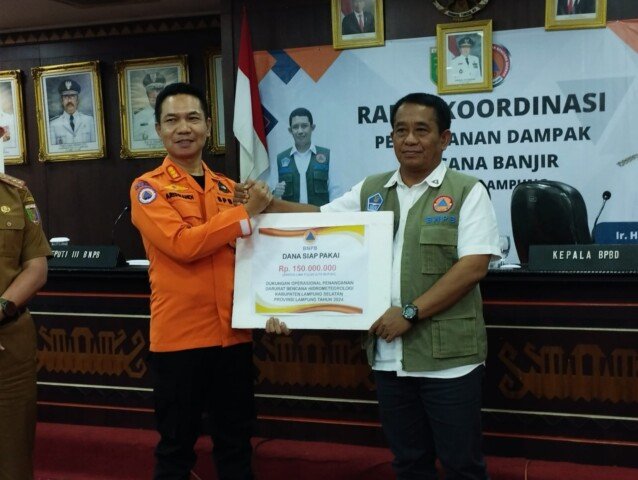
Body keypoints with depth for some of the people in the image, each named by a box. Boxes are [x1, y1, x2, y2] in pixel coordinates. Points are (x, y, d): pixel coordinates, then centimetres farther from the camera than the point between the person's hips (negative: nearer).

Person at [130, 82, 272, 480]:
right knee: (176, 445, 11)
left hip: (234, 332, 4)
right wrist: (246, 212, -15)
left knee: (237, 441, 15)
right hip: (179, 335, -4)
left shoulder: (229, 188, 10)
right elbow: (182, 244, -19)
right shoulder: (148, 187, -4)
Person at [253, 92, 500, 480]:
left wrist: (410, 312, -18)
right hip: (388, 355, 5)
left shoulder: (467, 192, -6)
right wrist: (267, 204, -1)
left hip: (448, 356, -4)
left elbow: (473, 267, -14)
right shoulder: (370, 191, 10)